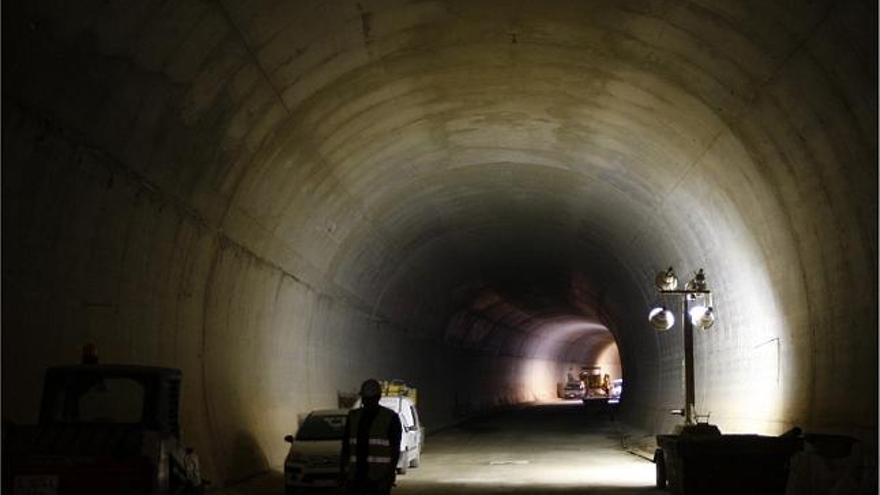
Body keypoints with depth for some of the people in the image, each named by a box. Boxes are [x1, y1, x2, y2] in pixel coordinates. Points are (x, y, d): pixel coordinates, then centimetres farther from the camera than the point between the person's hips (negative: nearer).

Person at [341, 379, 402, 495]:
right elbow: (346, 446, 14)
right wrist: (344, 473, 8)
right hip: (355, 477, 4)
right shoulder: (353, 416, 11)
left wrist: (390, 476, -11)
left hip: (379, 478, -4)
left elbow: (395, 450, -3)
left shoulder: (390, 418, -2)